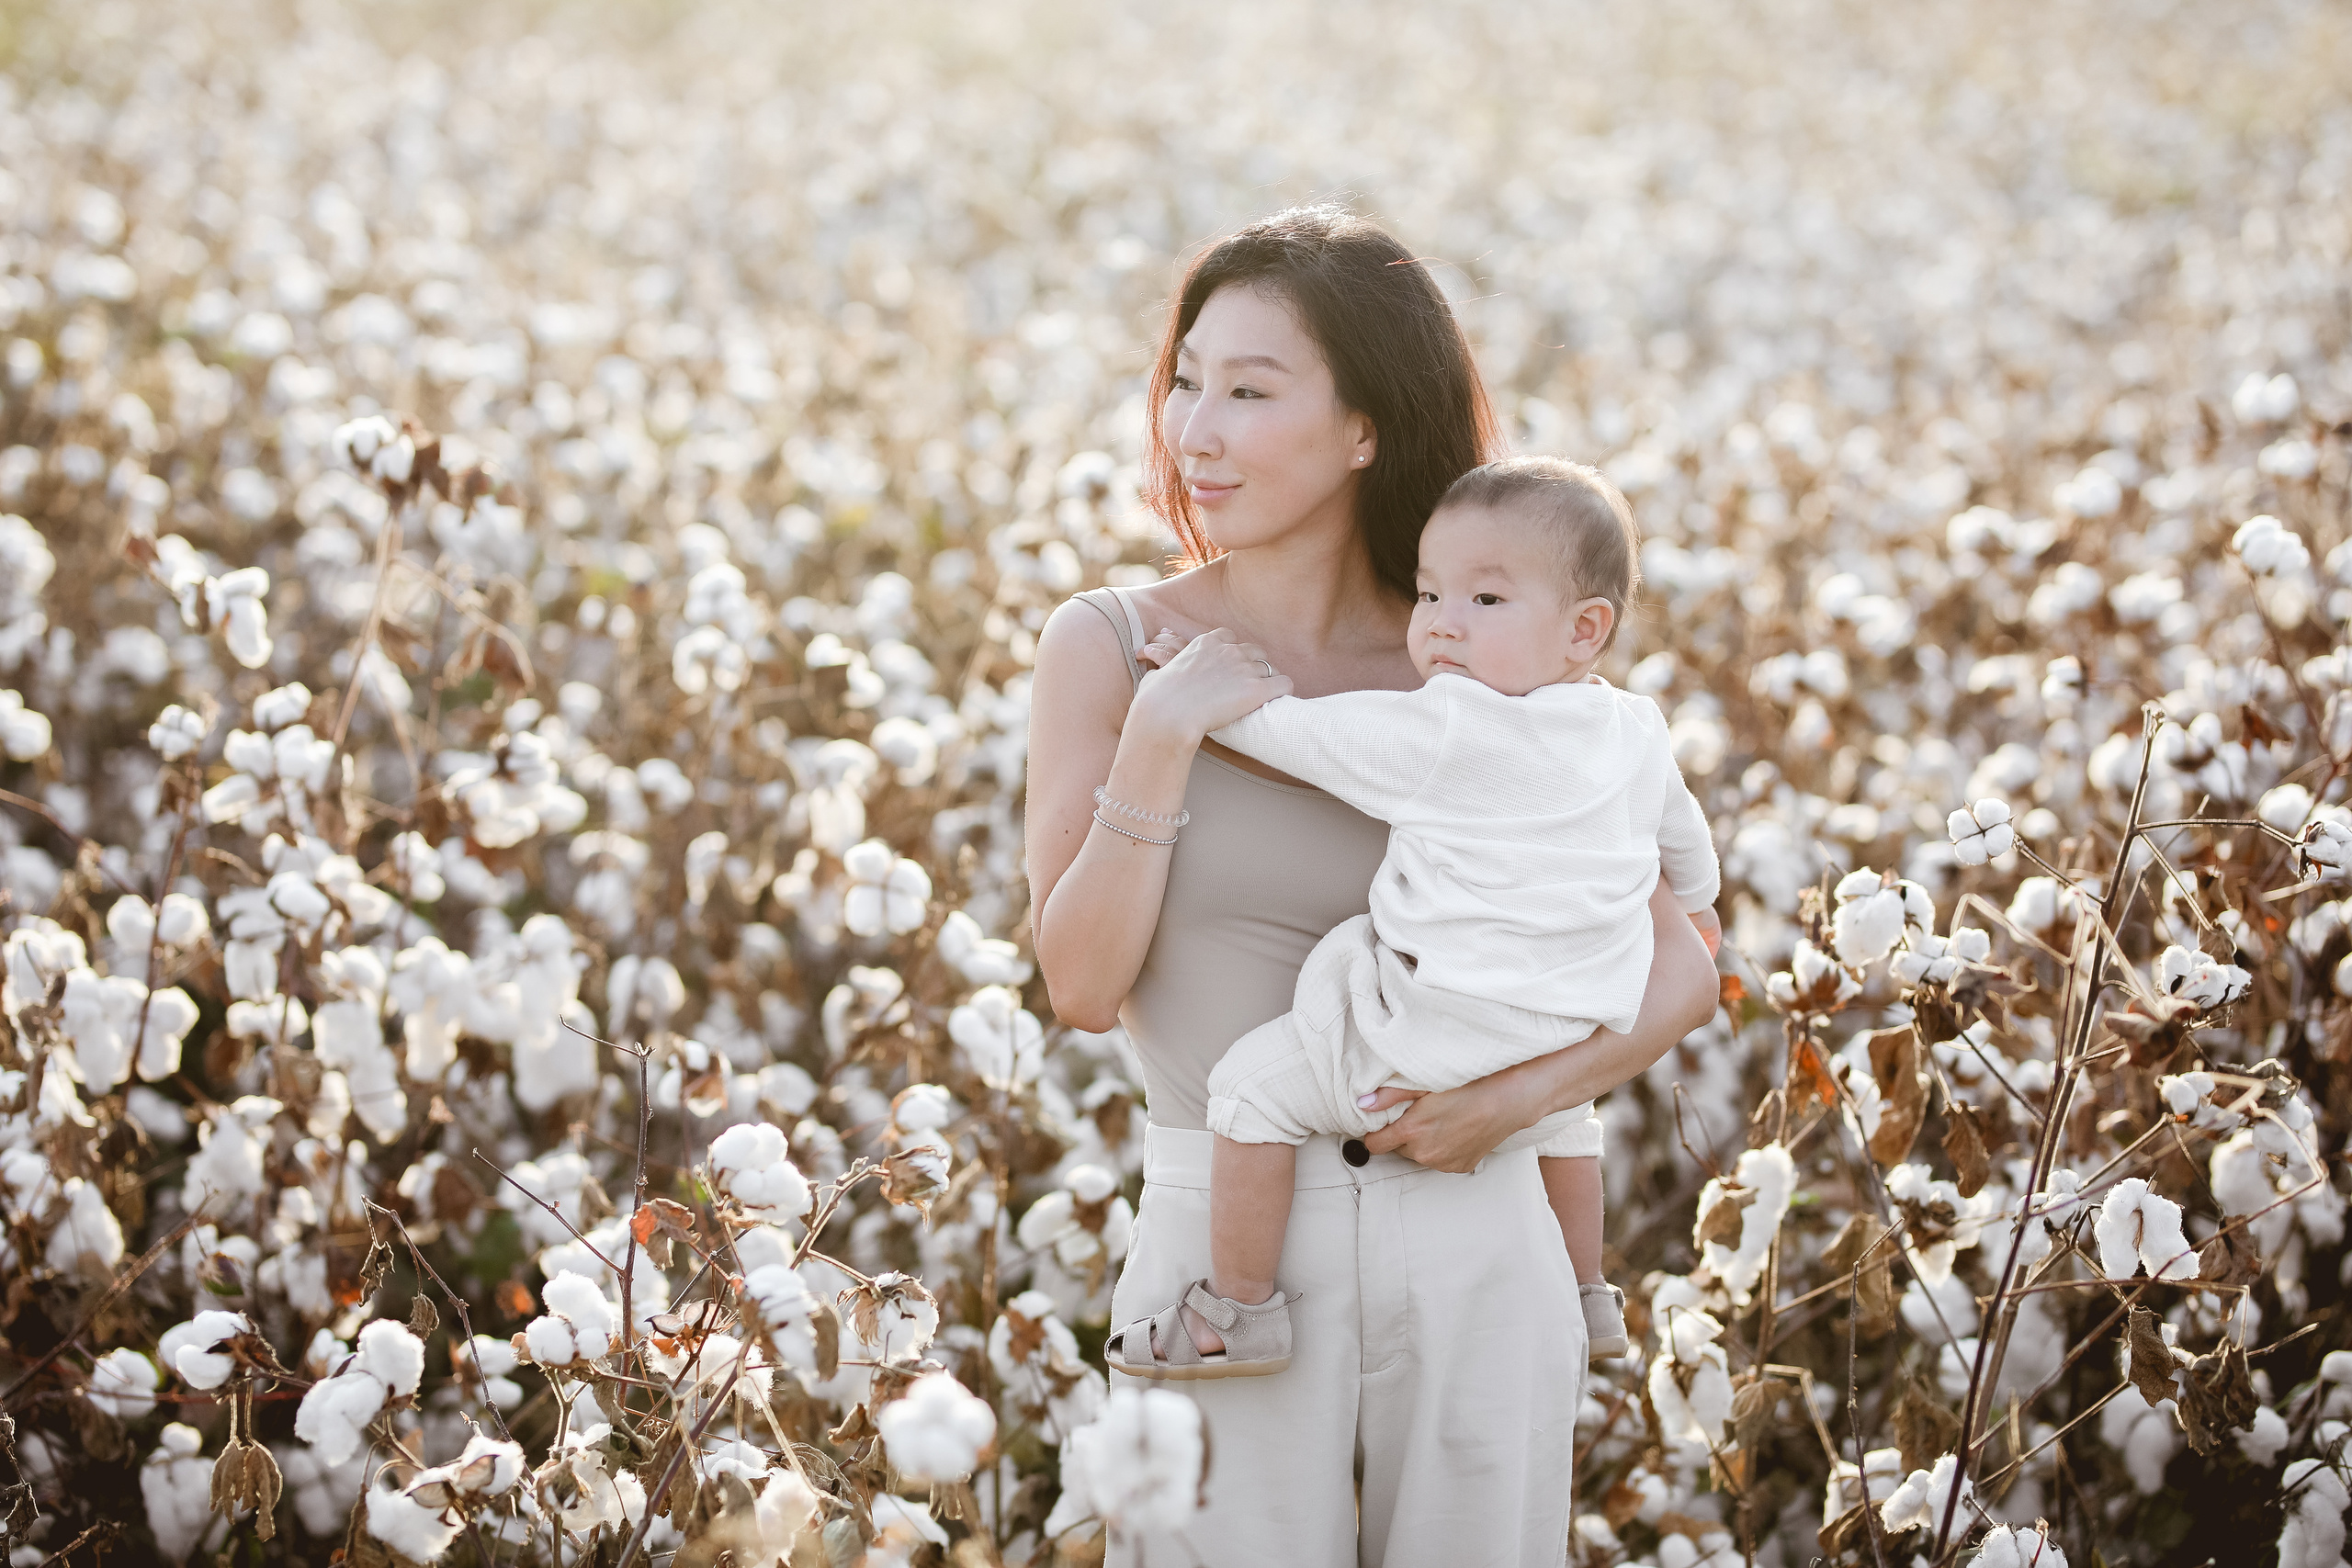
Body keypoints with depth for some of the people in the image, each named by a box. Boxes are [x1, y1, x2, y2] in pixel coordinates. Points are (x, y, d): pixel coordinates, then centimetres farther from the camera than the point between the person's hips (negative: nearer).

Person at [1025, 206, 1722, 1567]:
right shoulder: (1112, 647, 0)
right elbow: (1084, 985, -6)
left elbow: (1685, 970, 4)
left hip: (1473, 1259, 1)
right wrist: (1160, 741, -15)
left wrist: (1526, 1092, -13)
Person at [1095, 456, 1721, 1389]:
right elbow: (1680, 826, 26)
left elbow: (1306, 734, -14)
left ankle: (1237, 1312, 6)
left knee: (1253, 1084, -1)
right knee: (1560, 1107, 40)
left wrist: (1213, 695, 2)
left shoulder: (1444, 734, -19)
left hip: (1441, 1032, -8)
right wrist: (1694, 901, 46)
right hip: (1567, 1026, 9)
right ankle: (1585, 1302, 49)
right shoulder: (1637, 734, 6)